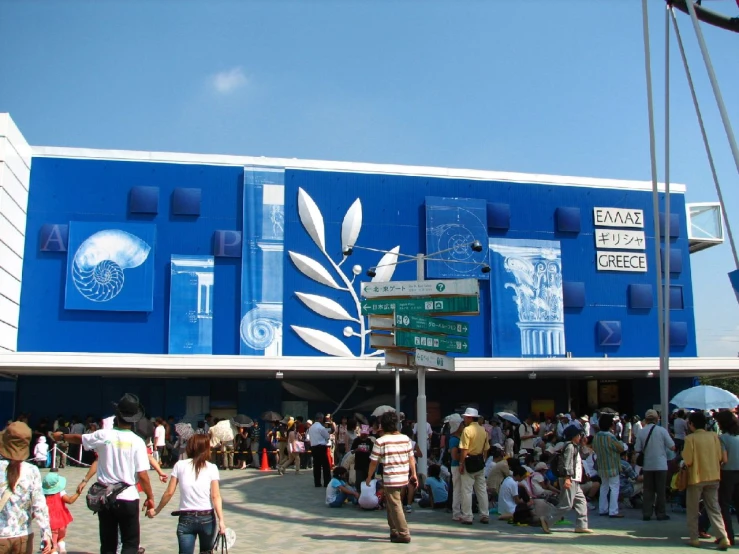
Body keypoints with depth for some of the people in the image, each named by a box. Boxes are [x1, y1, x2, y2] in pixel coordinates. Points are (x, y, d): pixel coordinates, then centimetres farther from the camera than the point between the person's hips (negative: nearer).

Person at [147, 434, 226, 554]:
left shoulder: (180, 465, 1)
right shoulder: (211, 468, -2)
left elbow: (169, 493, 1)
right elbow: (215, 496, -9)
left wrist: (156, 511, 14)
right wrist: (221, 520, -12)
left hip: (186, 518, 0)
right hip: (207, 518, 0)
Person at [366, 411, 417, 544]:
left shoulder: (381, 441, -9)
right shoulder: (405, 438, 4)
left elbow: (374, 461, -6)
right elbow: (411, 458, 7)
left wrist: (369, 476, 7)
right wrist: (414, 474, 15)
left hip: (390, 478, -6)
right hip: (403, 477, 6)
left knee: (395, 506, 1)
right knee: (391, 504, 19)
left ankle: (404, 534, 1)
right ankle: (394, 531, 25)